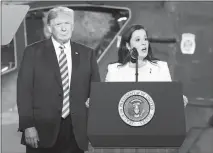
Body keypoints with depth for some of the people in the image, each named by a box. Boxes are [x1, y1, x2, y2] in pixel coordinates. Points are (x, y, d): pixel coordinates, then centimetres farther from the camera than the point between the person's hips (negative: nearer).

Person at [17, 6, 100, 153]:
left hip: (76, 131, 2)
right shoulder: (33, 52, 3)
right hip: (42, 130, -2)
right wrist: (27, 126, -9)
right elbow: (24, 91, -1)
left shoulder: (86, 54, 9)